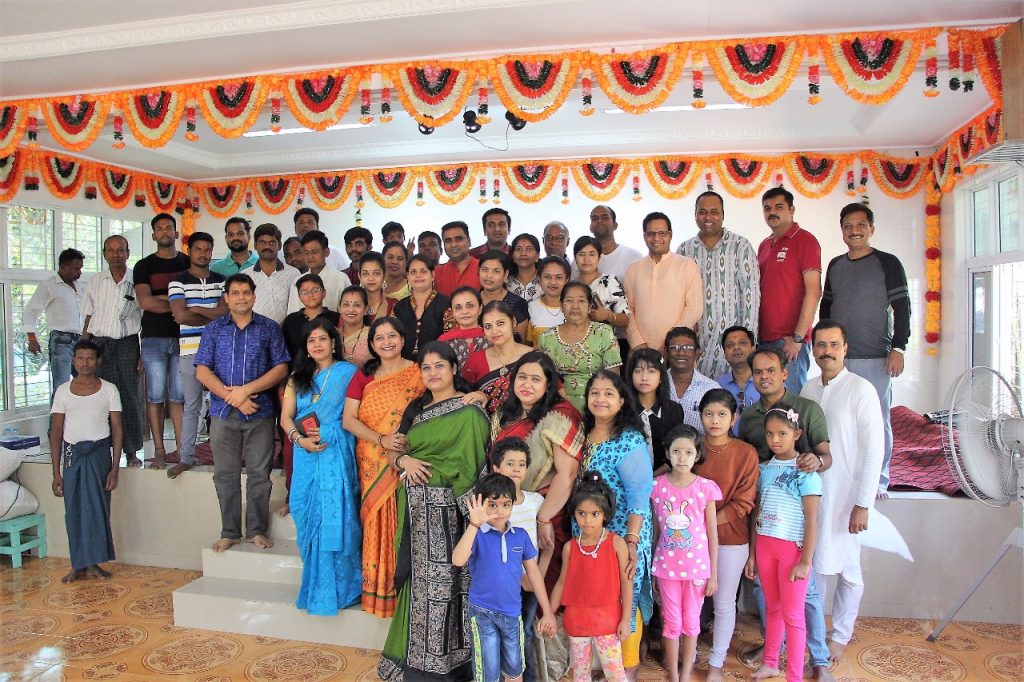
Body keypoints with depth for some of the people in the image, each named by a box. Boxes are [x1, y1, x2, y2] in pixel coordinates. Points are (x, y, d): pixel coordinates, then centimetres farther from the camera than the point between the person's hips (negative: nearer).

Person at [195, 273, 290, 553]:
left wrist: (246, 390, -12)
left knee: (259, 473, 3)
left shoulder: (269, 328, 4)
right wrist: (233, 398, -10)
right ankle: (230, 532, 18)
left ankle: (257, 530, 16)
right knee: (225, 475, 7)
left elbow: (281, 368, -2)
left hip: (260, 413, -1)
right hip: (223, 413, 2)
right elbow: (202, 370, 1)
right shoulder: (214, 329, 8)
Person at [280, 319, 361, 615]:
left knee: (333, 519, -7)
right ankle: (317, 584, 19)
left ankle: (334, 587, 4)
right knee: (308, 517, 6)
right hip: (306, 456, 5)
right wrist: (300, 438, -8)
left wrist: (326, 432, -13)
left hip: (337, 454, -5)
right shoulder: (298, 377, 17)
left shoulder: (348, 372, 2)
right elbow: (286, 417, 10)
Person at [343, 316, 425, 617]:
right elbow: (348, 419, 0)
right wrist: (381, 440, -15)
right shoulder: (363, 376, 8)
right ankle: (377, 587, 19)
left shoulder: (419, 373, 0)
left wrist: (406, 452, -17)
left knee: (402, 524, -1)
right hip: (372, 465, 2)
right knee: (377, 524, 4)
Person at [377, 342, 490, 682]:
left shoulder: (468, 412, -7)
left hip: (443, 507, -6)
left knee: (440, 580, -1)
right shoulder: (416, 408, 15)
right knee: (417, 579, 13)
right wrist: (404, 460, -7)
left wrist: (423, 469, -10)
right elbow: (393, 452, 12)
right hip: (415, 506, 6)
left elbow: (465, 466, -11)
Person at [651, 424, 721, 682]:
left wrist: (713, 574, -1)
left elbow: (712, 534, -2)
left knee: (691, 621, 14)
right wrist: (652, 566, 5)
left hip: (697, 566, 0)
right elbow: (655, 530, 3)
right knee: (671, 622, 11)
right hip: (666, 566, 1)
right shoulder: (657, 486, -6)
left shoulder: (706, 487, -9)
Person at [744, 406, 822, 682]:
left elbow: (811, 520, -11)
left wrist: (805, 561, -14)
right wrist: (752, 554, 9)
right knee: (772, 607, 18)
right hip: (765, 545, 5)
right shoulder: (764, 469, 5)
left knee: (792, 614, 3)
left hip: (792, 547, -5)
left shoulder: (805, 472, -10)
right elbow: (757, 513, 9)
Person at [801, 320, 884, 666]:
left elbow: (874, 449, -13)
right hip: (810, 491, 5)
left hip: (845, 495, -4)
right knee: (814, 563, 14)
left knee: (846, 569, 9)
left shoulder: (861, 389, -11)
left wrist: (863, 504, -14)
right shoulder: (808, 388, 5)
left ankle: (840, 636, 27)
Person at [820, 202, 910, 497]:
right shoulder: (835, 265, 14)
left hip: (875, 359, -4)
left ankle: (878, 481, 12)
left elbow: (902, 308, -4)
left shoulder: (887, 263, 0)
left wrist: (898, 349, -11)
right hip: (837, 358, 5)